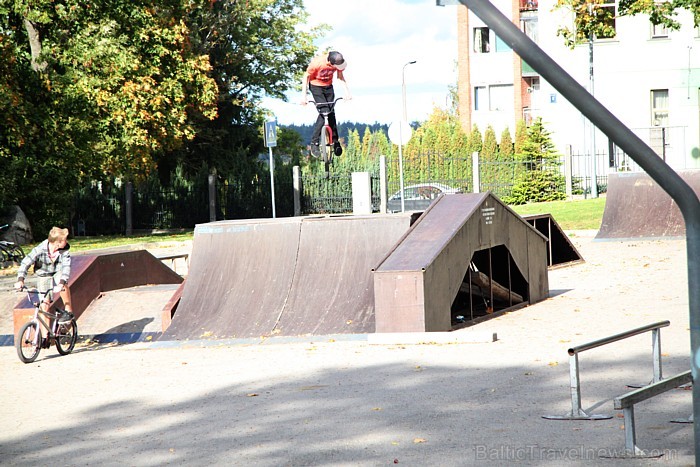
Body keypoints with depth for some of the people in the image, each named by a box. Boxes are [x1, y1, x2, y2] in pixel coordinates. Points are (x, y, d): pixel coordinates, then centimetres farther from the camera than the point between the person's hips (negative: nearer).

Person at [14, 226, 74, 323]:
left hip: (58, 273, 0)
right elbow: (26, 262, -29)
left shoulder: (64, 251, -24)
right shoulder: (40, 250, -28)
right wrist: (20, 280, -42)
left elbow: (66, 267, -34)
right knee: (44, 305, -6)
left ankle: (68, 311, -20)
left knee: (63, 284, -35)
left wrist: (61, 283, -52)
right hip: (43, 275, 0)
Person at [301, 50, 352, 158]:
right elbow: (306, 77, -18)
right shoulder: (317, 63, -31)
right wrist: (303, 95, -20)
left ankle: (335, 141, 10)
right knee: (324, 112, -18)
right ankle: (314, 143, -14)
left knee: (331, 113, -2)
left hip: (328, 86, 5)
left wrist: (347, 91, -6)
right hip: (316, 86, -5)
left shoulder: (338, 63, -18)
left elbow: (340, 77, 1)